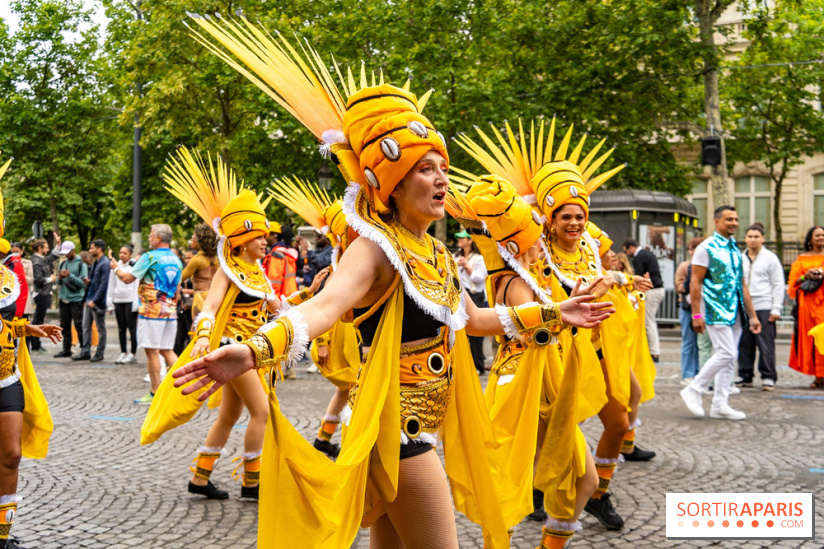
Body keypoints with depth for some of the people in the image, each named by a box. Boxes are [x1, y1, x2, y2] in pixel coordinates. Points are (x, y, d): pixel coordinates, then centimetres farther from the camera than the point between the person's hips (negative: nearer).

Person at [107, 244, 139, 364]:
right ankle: (123, 353, 13)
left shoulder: (134, 266, -2)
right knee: (121, 328, 7)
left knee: (132, 327, -4)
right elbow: (111, 284, 18)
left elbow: (137, 284, -4)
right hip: (118, 300, 5)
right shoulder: (115, 266, 14)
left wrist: (136, 301, -10)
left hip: (130, 300, -5)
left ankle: (132, 354, 2)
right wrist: (109, 300, 12)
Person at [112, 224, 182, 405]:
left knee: (152, 351, -1)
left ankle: (155, 393, 2)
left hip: (152, 310, -7)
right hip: (171, 311, 7)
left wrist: (116, 268, 14)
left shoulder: (149, 257, -10)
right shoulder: (176, 260, 12)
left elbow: (127, 278, -5)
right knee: (167, 350, 11)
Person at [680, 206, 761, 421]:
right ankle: (693, 390, -2)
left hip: (735, 312, 7)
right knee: (726, 353, -14)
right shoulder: (707, 248, -5)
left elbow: (742, 285, 19)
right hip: (716, 310, -7)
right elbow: (695, 282, -9)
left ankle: (720, 405, 11)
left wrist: (752, 315, 16)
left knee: (730, 357, 6)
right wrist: (696, 314, -15)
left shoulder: (736, 250, 16)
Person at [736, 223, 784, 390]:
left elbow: (778, 285, 1)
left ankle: (768, 377, -1)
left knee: (766, 343, -6)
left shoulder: (771, 258, 3)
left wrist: (776, 309, -6)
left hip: (763, 307, -4)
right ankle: (745, 376, 13)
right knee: (744, 344, 5)